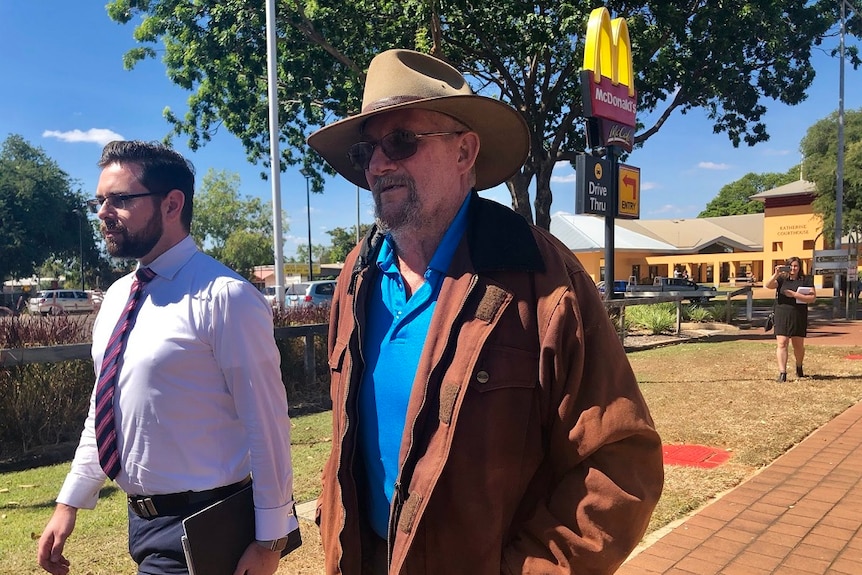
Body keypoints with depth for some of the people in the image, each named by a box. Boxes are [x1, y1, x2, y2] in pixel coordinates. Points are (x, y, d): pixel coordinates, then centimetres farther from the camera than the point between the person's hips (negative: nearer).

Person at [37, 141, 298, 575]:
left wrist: (269, 538, -13)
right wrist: (70, 502, 14)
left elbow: (266, 423, -17)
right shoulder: (116, 298, 5)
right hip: (141, 518, 7)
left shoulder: (225, 297, -20)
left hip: (199, 529, -7)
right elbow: (104, 411, 15)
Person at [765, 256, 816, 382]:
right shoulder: (781, 279, 6)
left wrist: (795, 295, -15)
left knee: (798, 345, 12)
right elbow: (768, 285, -12)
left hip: (799, 317, 0)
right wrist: (776, 274, -25)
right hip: (782, 316, 0)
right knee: (781, 344, -8)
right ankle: (782, 373, -8)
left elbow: (813, 298, -5)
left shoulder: (806, 280, 4)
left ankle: (799, 368, 38)